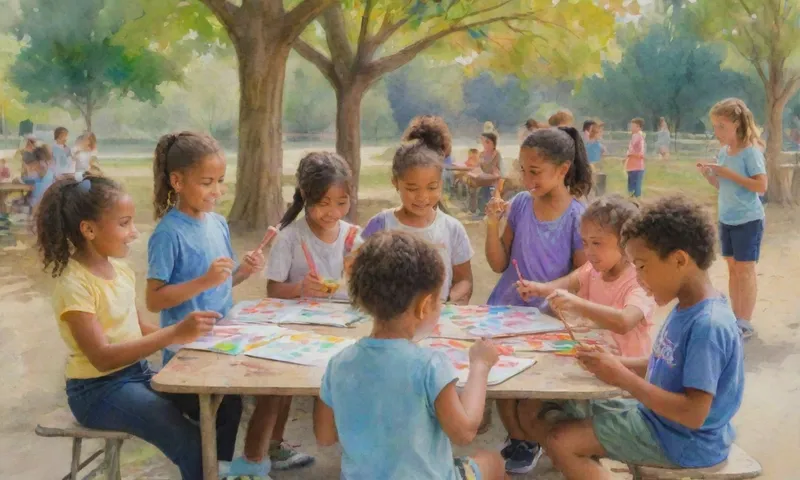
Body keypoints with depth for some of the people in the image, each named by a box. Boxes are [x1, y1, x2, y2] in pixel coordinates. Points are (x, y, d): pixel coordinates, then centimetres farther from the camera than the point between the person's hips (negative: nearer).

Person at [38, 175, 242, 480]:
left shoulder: (119, 268, 3)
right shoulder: (75, 284, -21)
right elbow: (103, 357, -28)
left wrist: (185, 334, -5)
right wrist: (173, 335, -37)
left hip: (138, 372, 8)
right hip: (99, 389, -8)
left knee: (227, 404, -1)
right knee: (192, 446, -23)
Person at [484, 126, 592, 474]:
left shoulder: (577, 216, -11)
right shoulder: (520, 204, -1)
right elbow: (498, 264, 2)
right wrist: (493, 224, -12)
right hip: (506, 310, 3)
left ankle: (525, 439, 12)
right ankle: (519, 440, 13)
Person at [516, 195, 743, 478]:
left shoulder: (708, 325, -26)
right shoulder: (685, 309, 3)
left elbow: (694, 413, -29)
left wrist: (622, 378, -25)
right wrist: (615, 363, -3)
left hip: (683, 439, -9)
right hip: (655, 416, 9)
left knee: (560, 442, -18)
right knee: (534, 413, 2)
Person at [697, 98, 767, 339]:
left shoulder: (751, 151, -16)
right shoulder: (723, 152, 5)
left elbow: (761, 186, -21)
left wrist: (730, 173, -24)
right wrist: (708, 174, -5)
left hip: (748, 220, -7)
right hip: (726, 220, 7)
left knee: (745, 270, 0)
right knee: (733, 268, 13)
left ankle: (746, 323, 8)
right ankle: (736, 318, 22)